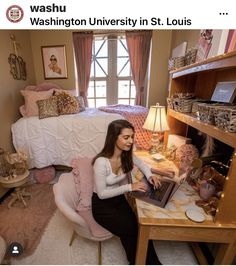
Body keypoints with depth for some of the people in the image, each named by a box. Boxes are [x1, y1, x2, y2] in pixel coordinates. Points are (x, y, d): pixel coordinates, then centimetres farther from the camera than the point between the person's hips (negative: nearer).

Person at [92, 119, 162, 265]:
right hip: (102, 205, -4)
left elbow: (141, 164, 7)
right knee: (131, 230, -16)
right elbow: (101, 194, -22)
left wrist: (150, 175, -13)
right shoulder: (101, 162, -31)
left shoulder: (127, 155, -12)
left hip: (119, 199, 5)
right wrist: (129, 187, -27)